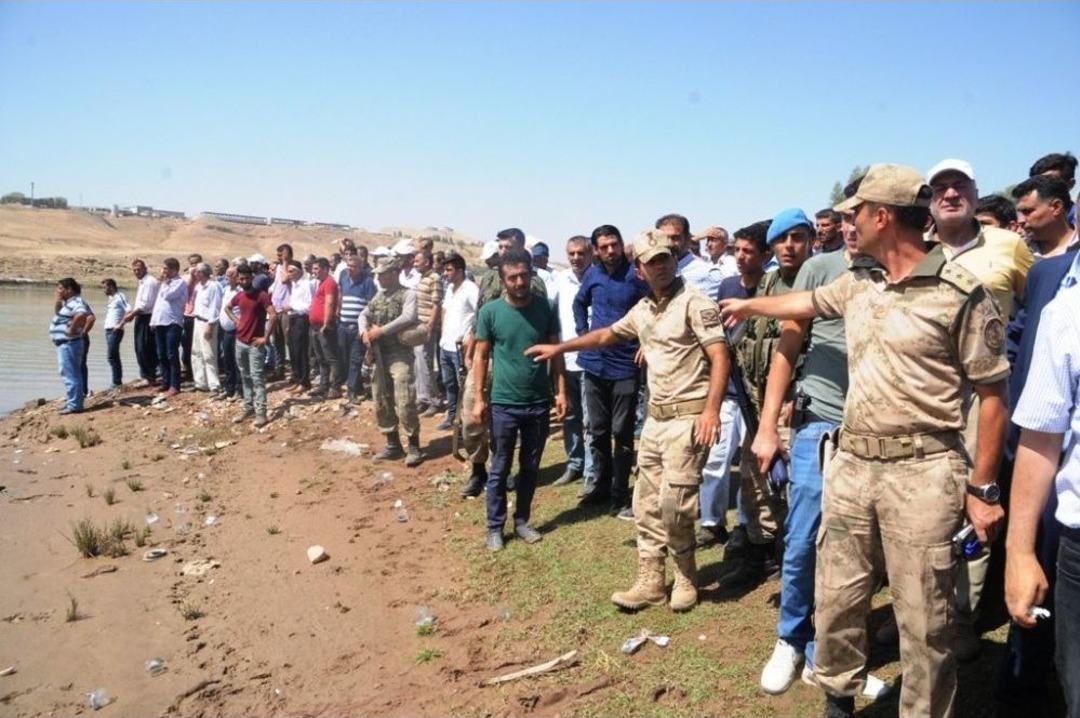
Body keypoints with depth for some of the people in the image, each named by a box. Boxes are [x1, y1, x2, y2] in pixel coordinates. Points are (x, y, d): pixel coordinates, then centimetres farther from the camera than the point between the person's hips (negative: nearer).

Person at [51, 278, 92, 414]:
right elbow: (56, 314, 23)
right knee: (69, 375, 18)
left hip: (69, 344, -11)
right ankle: (71, 402, 27)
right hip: (64, 344, 11)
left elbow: (81, 315, -38)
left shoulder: (75, 302, -18)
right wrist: (58, 302, 8)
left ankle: (74, 405, -2)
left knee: (71, 375, -6)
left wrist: (72, 329, -27)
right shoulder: (67, 302, 14)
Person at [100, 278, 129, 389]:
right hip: (108, 330, 10)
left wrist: (120, 325, -22)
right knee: (114, 357, 11)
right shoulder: (111, 297, 17)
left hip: (115, 331, -10)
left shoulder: (119, 296, -10)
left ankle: (117, 382, -6)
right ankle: (117, 382, 15)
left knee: (112, 357, -10)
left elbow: (129, 311, -22)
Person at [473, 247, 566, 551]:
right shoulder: (490, 312, -7)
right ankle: (495, 526, 20)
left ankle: (522, 520, 29)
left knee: (531, 468, 14)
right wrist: (479, 398, -6)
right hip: (504, 404, -2)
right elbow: (481, 356, -2)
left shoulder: (545, 308, -2)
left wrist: (561, 391, 0)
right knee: (499, 470, 7)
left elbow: (555, 352, 5)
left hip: (539, 403, 2)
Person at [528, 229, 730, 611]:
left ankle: (685, 577, 13)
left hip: (688, 415, -8)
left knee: (673, 505, -10)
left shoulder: (694, 302, -10)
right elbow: (607, 335, 30)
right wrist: (559, 348, 31)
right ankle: (650, 582, 19)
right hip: (655, 417, 8)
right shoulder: (642, 309, 14)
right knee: (646, 505, 9)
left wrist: (711, 409, -27)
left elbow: (720, 357, -16)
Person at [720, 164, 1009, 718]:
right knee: (836, 598, 15)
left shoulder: (961, 293, -10)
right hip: (851, 462, 6)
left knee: (923, 620, 2)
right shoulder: (858, 282, 9)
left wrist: (981, 488, -8)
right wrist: (748, 305, 45)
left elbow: (993, 394, -7)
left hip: (921, 472, -6)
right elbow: (804, 303, 31)